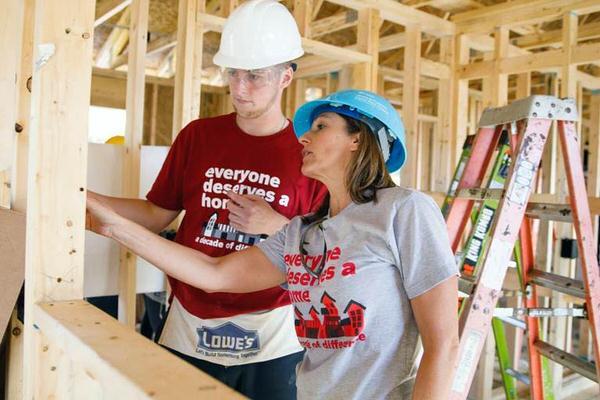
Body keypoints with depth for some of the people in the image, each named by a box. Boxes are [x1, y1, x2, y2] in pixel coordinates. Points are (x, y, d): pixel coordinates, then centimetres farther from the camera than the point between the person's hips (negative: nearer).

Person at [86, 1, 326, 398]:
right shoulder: (197, 136, 2)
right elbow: (157, 213, 6)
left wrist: (276, 225, -20)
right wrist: (85, 199, -5)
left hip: (270, 335, -2)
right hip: (190, 328, 3)